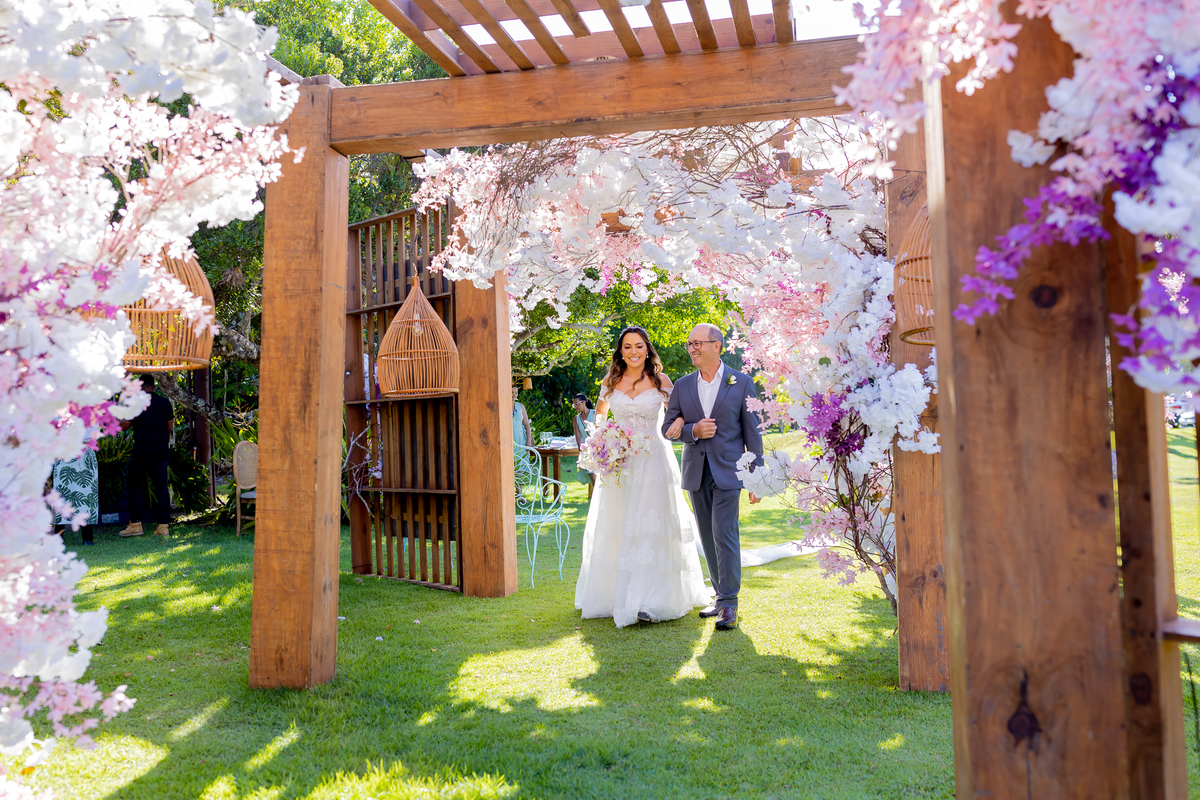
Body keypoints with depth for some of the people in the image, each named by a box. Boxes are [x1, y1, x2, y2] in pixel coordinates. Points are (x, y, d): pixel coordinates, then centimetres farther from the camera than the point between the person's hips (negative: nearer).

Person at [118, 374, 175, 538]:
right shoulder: (165, 403, 5)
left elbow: (124, 426, 4)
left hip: (141, 451, -3)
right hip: (161, 451, 3)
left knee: (134, 486, 9)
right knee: (161, 486, 5)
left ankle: (135, 524, 8)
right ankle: (163, 525, 2)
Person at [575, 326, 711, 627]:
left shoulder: (660, 381, 1)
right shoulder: (611, 382, 7)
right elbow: (599, 413, 22)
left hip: (653, 458, -3)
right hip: (618, 461, 3)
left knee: (649, 526, -7)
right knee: (615, 528, 6)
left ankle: (650, 601, -7)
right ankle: (615, 595, 19)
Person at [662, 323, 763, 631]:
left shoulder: (742, 383, -1)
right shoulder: (683, 385, 7)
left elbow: (752, 432, -1)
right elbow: (668, 427, 8)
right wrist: (693, 430, -13)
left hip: (727, 470, -4)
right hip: (696, 472, 4)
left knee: (724, 534, -11)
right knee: (708, 537, 11)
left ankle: (729, 604, -2)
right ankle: (721, 596, 24)